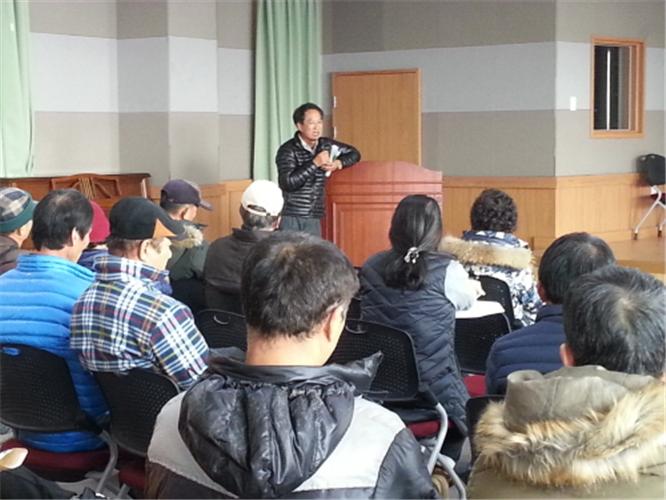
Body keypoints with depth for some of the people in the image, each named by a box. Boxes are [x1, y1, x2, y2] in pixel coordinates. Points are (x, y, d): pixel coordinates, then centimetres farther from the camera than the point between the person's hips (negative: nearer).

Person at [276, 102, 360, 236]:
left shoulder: (326, 145, 7)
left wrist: (337, 163, 0)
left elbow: (354, 154, 21)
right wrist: (315, 163, -20)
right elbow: (287, 182, -23)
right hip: (289, 217, -5)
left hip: (313, 219, 5)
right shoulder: (288, 150, -10)